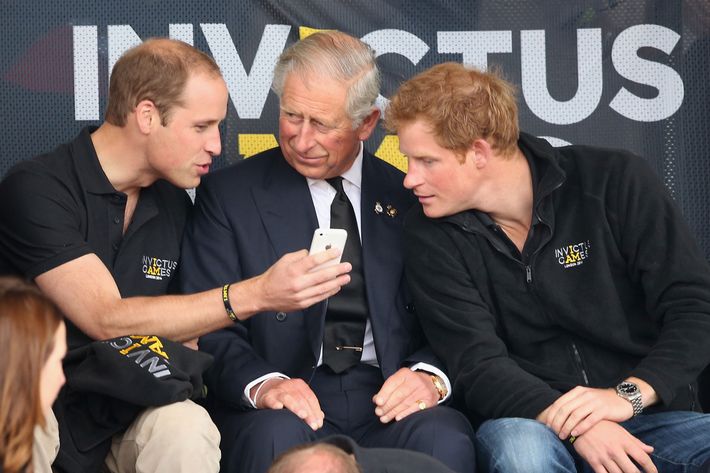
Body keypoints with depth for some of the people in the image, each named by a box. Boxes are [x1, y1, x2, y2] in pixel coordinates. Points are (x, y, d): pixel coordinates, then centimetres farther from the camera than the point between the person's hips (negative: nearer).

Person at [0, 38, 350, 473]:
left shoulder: (174, 205, 10)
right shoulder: (35, 190, -11)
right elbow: (108, 320, -19)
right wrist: (255, 295, -22)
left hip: (132, 413, 5)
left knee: (186, 428, -30)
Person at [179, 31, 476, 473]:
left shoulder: (408, 196, 14)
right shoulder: (229, 195, 8)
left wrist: (429, 375, -12)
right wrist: (261, 383, -21)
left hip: (390, 401, 2)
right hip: (288, 407, -2)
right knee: (279, 438, -37)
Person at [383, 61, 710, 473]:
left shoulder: (615, 181, -2)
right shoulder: (431, 237, 0)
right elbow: (477, 364, -8)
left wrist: (629, 395, -21)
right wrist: (568, 422, -26)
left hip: (649, 413, 0)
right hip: (528, 421, 0)